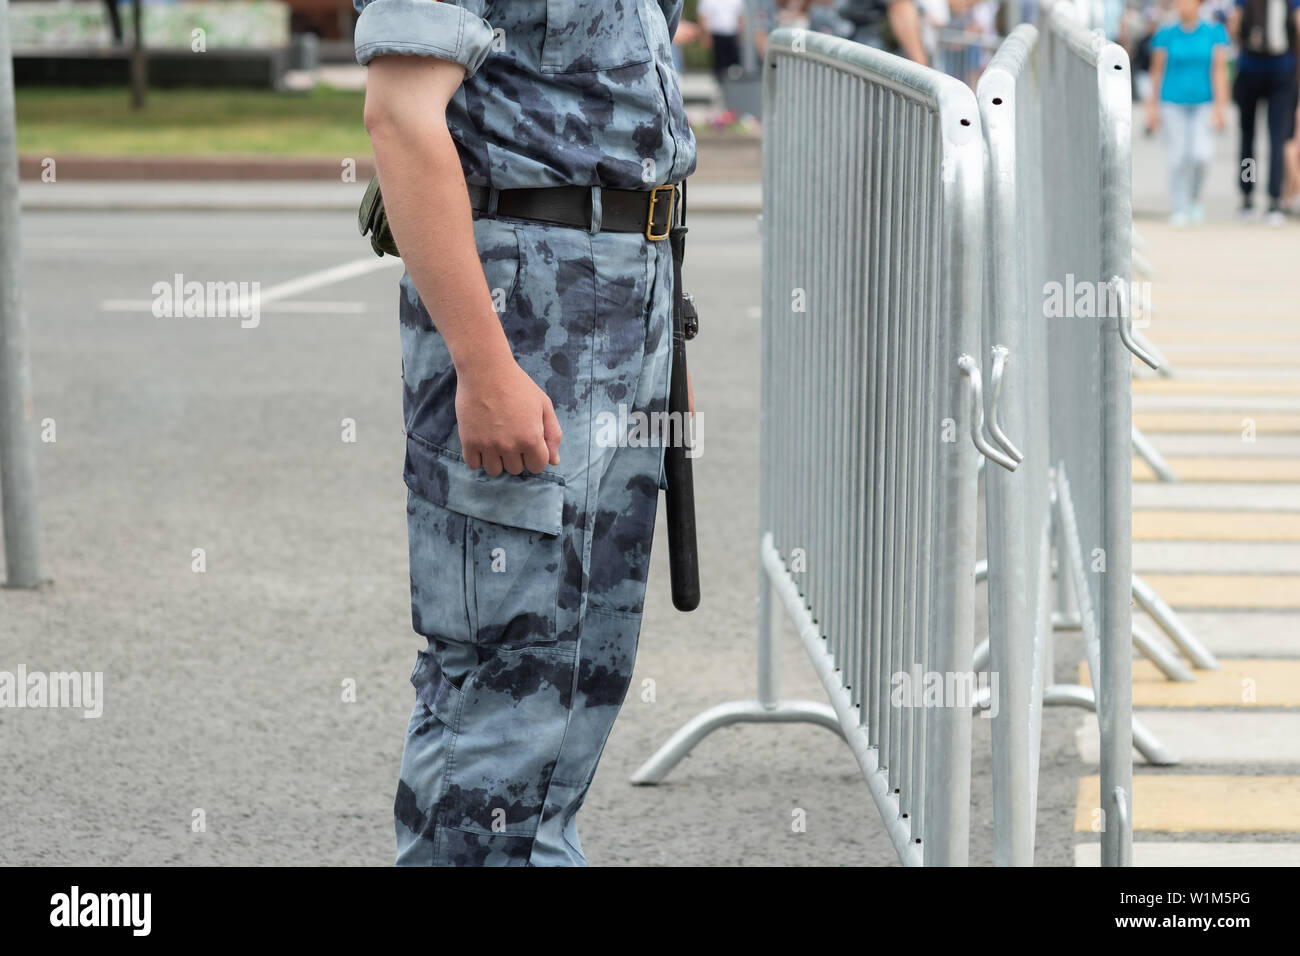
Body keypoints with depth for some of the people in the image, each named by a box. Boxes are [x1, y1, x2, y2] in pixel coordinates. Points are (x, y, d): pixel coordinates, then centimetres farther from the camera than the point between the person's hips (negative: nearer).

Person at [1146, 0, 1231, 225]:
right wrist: (1152, 107, 4)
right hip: (1173, 103, 0)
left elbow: (1219, 71, -3)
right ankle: (1179, 209, 8)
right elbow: (1157, 71, 5)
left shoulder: (1213, 34, -1)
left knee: (1202, 153, -15)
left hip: (1203, 104, 0)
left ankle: (1195, 197, 10)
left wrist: (1220, 106, -10)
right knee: (1178, 158, -3)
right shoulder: (1166, 36, -1)